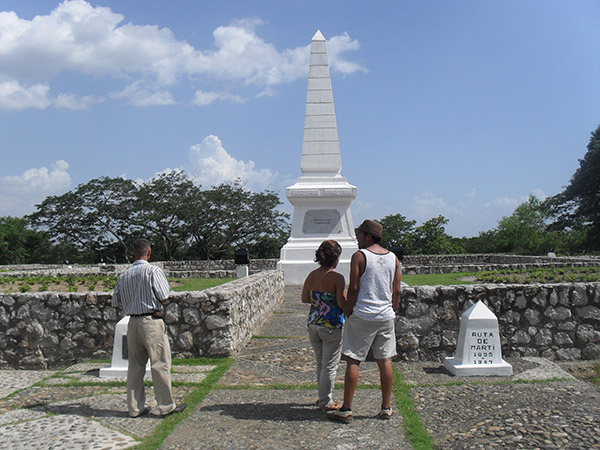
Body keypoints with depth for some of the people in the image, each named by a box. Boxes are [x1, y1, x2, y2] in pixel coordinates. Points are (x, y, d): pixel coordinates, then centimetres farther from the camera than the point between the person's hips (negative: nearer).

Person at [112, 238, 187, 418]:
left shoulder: (124, 275, 7)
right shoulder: (154, 270, -10)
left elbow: (116, 300, 10)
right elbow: (164, 298, -11)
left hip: (132, 322, 6)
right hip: (152, 321, -6)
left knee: (135, 366, 13)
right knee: (160, 364, 2)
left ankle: (135, 407, 19)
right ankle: (166, 406, 8)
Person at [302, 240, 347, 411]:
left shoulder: (312, 275, 2)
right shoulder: (337, 278, -16)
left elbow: (304, 299, 9)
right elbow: (342, 304, -17)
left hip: (313, 324, 6)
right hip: (332, 326, -6)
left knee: (320, 363, 20)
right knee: (330, 365, 7)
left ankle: (323, 397, 31)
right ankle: (326, 402, 16)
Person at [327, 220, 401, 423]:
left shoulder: (359, 256, -7)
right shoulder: (393, 258, 8)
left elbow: (353, 289, -10)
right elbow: (396, 292, 8)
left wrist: (348, 315, -1)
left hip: (362, 315, -5)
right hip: (386, 316, 5)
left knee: (352, 361, 0)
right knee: (385, 361, 10)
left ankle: (346, 409, 3)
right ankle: (386, 408, 17)